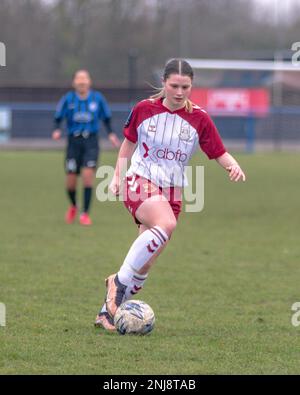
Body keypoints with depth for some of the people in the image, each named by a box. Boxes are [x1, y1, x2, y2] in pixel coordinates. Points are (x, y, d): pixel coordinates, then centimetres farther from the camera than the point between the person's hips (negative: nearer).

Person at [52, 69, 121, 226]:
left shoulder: (97, 98, 1)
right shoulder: (68, 99, -1)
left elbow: (106, 117, 13)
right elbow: (58, 117, 4)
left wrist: (111, 134, -2)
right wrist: (57, 130, -16)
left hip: (91, 141, -1)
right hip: (74, 141, 1)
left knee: (88, 175, -19)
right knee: (71, 182, 1)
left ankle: (85, 214, -10)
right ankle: (73, 206, 34)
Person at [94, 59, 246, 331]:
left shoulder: (199, 119, -1)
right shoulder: (144, 109, -2)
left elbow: (220, 154, -1)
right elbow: (129, 142, 14)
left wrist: (233, 166, -22)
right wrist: (117, 176, 11)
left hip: (172, 192, 3)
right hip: (140, 184, -3)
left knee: (145, 265, 2)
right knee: (166, 224, -35)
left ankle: (108, 312, 17)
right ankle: (120, 281, -26)